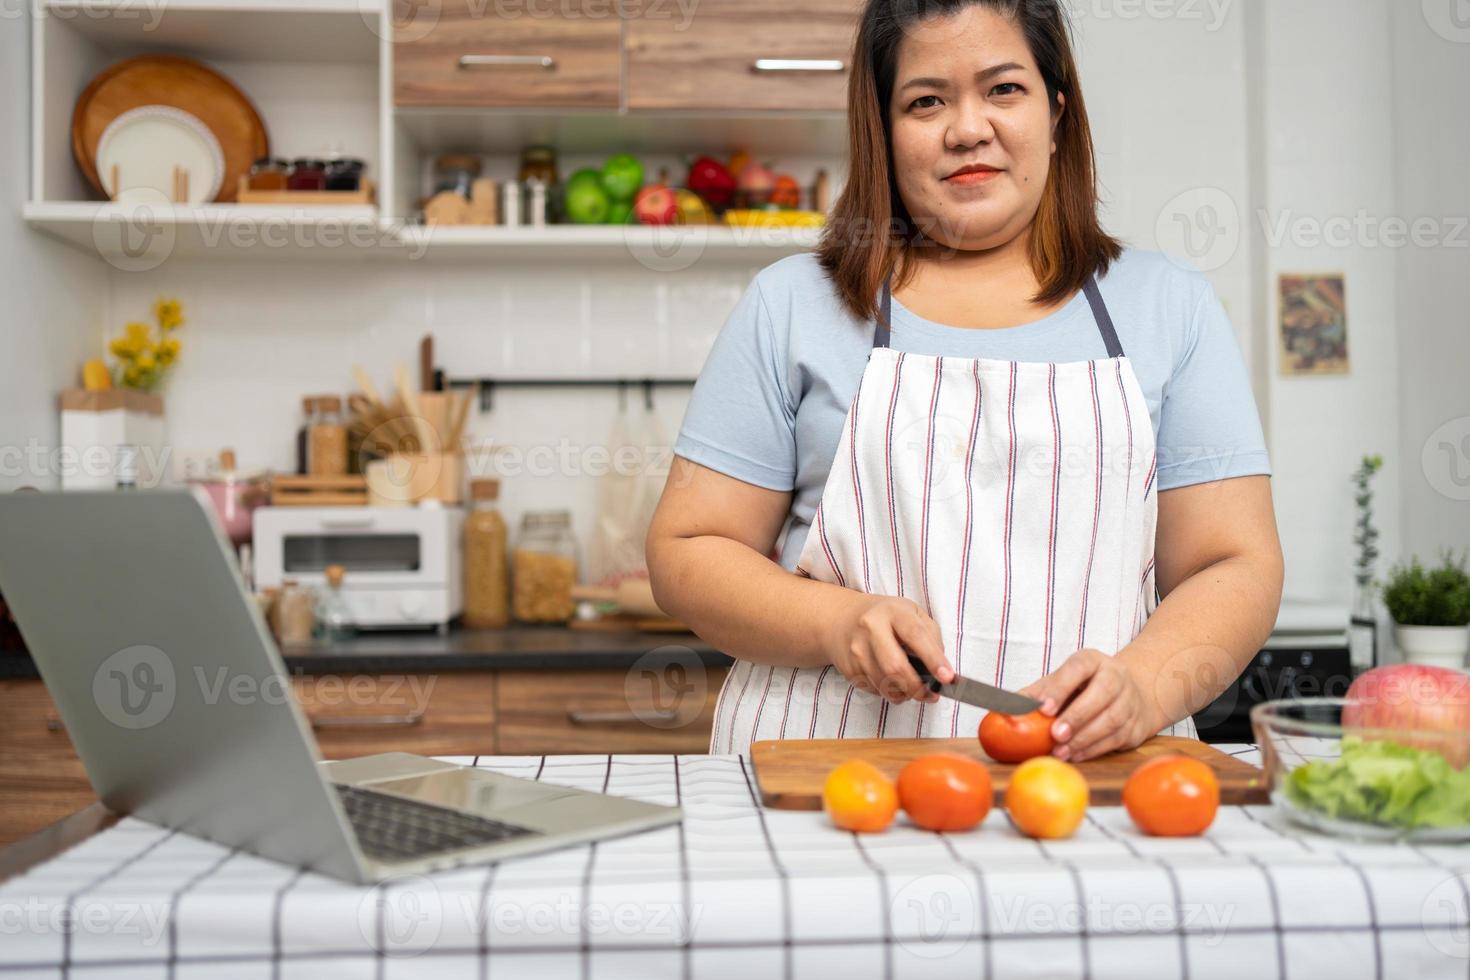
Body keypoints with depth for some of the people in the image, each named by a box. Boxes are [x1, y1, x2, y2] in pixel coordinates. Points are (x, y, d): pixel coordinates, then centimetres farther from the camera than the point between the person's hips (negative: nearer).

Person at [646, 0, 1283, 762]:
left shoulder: (1168, 307, 14)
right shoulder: (791, 306, 10)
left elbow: (1236, 567, 9)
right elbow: (685, 553, 8)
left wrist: (1141, 686, -11)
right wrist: (836, 623, -10)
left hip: (1088, 780, 1)